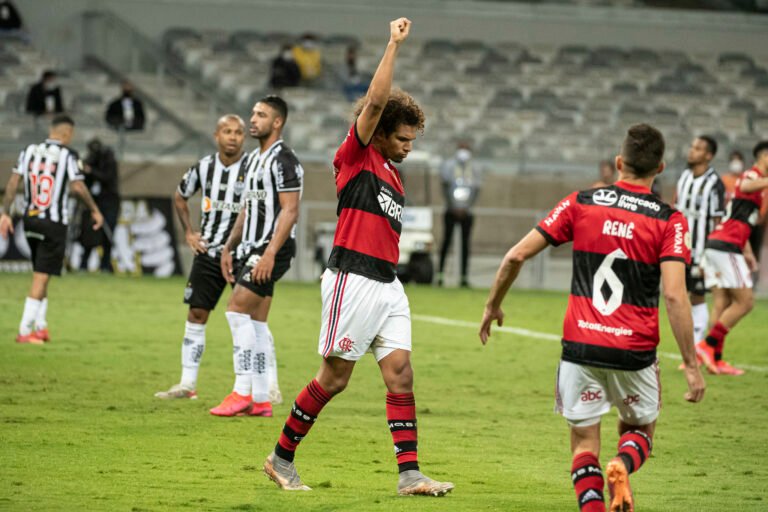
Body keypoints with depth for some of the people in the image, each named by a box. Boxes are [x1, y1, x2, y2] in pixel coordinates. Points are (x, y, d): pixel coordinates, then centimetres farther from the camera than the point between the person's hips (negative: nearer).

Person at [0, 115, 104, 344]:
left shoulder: (29, 151, 5)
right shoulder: (68, 155, -9)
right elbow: (77, 187, -13)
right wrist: (95, 210, 0)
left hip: (30, 220, 5)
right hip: (54, 222, -5)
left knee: (40, 275, 19)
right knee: (41, 278, -2)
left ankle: (40, 326, 22)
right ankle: (25, 330, -6)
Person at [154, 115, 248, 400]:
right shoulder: (203, 168, 4)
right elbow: (180, 197, 22)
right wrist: (189, 232, 13)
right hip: (208, 252, 4)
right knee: (196, 314, 3)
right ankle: (187, 384, 8)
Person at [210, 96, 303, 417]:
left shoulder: (283, 161, -12)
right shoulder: (254, 159, 18)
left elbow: (290, 211, -19)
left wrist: (270, 252, -25)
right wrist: (228, 248, 19)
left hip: (272, 250, -10)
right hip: (252, 249, 10)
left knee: (237, 311, -16)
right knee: (256, 323, 8)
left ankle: (242, 392, -15)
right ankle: (262, 400, 9)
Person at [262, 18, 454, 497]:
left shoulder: (393, 174, 20)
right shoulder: (356, 156, -2)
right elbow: (375, 101, -16)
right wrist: (395, 44, -14)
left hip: (388, 284, 8)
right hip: (353, 279, -8)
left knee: (401, 373, -2)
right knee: (335, 377, -3)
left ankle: (409, 473, -6)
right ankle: (281, 458, 11)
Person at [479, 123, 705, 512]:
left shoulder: (581, 203, 1)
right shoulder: (669, 221, -5)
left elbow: (517, 256, 0)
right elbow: (674, 295, -15)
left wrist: (493, 306, 16)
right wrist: (691, 366, -10)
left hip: (580, 347, 1)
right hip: (634, 353, -1)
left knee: (584, 440, 11)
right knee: (640, 430, 21)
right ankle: (621, 466, -12)